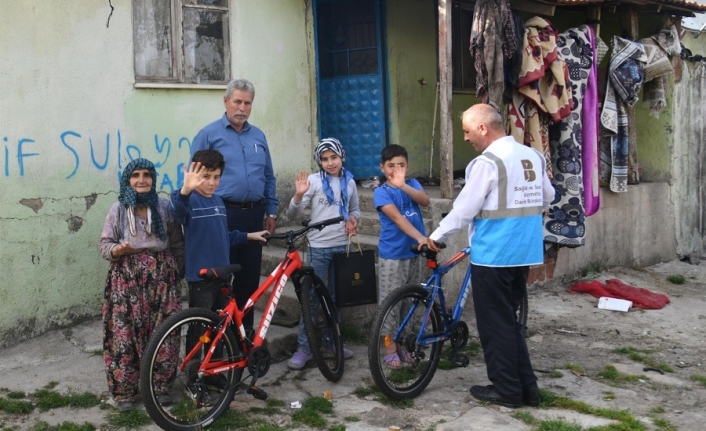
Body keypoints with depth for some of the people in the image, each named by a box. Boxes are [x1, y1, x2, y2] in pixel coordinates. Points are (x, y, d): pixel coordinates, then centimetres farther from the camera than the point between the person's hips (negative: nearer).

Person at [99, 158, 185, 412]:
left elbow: (178, 245, 9)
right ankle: (124, 390, 8)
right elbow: (105, 244, 2)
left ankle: (160, 385, 16)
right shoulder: (118, 209, 2)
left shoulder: (164, 207, 4)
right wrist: (116, 250, -18)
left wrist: (178, 271, 7)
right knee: (125, 333, -3)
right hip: (127, 279, -1)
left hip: (161, 277, 1)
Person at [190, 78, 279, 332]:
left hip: (254, 215, 5)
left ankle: (245, 329, 22)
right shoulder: (209, 134, -1)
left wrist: (271, 211, 11)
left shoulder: (258, 136, 13)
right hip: (224, 215, -5)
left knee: (250, 276, 11)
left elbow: (269, 178, 17)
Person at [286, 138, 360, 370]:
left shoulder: (349, 182, 5)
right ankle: (303, 348, 3)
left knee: (336, 297, 14)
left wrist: (353, 219, -3)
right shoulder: (313, 180, -6)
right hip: (319, 246, -4)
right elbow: (293, 213, -10)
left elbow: (355, 210, 19)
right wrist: (298, 195, -29)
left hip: (342, 246, 4)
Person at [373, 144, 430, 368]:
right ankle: (391, 350, 10)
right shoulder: (381, 192, -9)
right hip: (392, 255, -4)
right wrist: (421, 238, -35)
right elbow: (397, 217, -22)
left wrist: (403, 185, -33)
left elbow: (425, 200, -17)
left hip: (414, 253, 5)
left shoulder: (412, 184, 5)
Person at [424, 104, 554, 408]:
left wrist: (436, 237, -2)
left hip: (493, 255, -8)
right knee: (509, 320, 18)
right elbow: (547, 198, 19)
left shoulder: (487, 162, -17)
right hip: (523, 253, 8)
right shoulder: (533, 156, 8)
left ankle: (506, 390, 13)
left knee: (495, 323, 4)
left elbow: (464, 208, -14)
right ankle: (526, 385, 22)